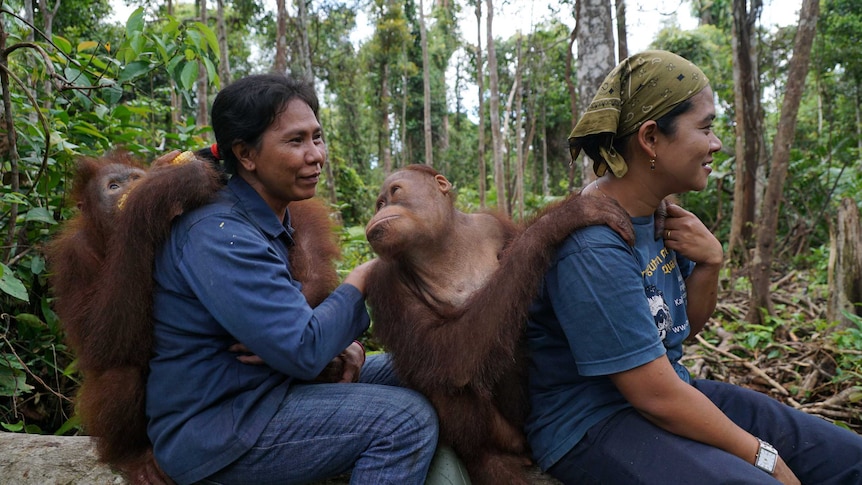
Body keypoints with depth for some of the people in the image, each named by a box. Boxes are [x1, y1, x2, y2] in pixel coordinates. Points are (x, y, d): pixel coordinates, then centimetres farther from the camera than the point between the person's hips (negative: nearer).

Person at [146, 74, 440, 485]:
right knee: (408, 418, -20)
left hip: (260, 387, 10)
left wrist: (334, 344, -6)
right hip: (212, 428, -9)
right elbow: (302, 353, -26)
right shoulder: (220, 235, -24)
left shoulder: (271, 222, 7)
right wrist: (359, 284, -11)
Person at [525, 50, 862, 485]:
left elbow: (684, 328, 12)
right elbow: (658, 398, -22)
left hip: (671, 390, 8)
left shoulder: (662, 214, 1)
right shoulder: (591, 250, -26)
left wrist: (709, 261, -7)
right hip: (593, 426, -8)